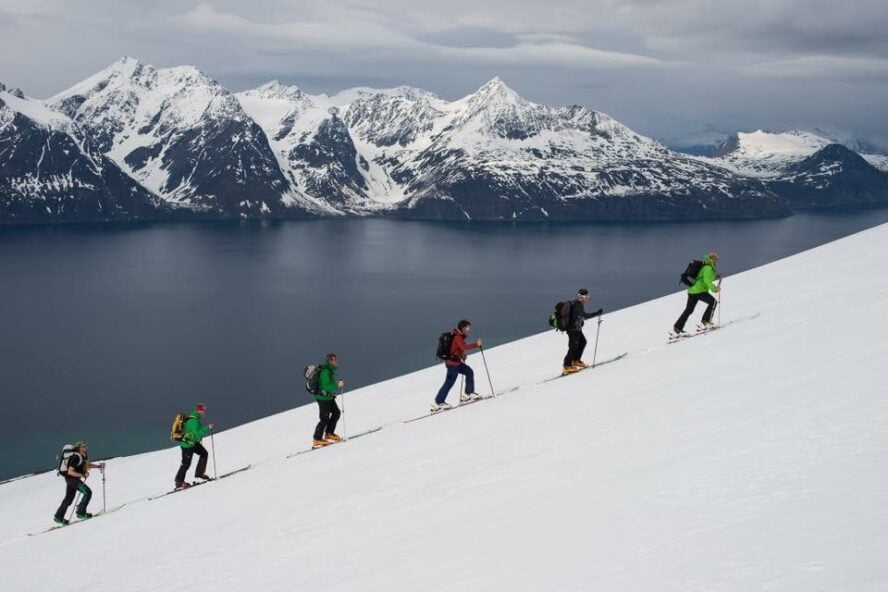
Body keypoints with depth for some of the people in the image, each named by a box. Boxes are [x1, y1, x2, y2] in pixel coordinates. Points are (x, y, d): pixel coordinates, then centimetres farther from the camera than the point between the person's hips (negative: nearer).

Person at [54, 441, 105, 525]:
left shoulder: (83, 456, 4)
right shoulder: (75, 458, -24)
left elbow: (88, 464, 19)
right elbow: (70, 472, -25)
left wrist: (99, 465, 8)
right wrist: (81, 475, -35)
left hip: (75, 478, 10)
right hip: (71, 478, -10)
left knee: (69, 498, 17)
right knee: (88, 492, -12)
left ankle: (58, 516, 25)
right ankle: (81, 512, -6)